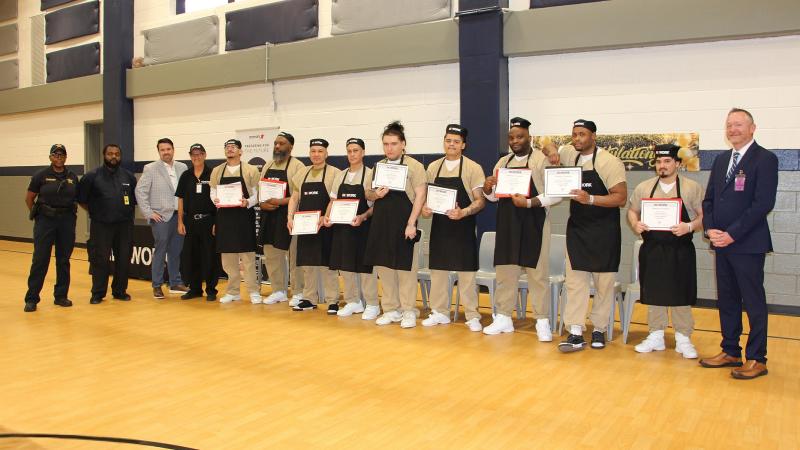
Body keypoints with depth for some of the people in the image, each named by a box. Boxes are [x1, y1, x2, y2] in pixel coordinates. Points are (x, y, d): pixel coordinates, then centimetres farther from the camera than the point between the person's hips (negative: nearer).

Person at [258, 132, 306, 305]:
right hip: (269, 217, 7)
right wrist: (262, 204, -4)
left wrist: (280, 201, -22)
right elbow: (259, 190, 16)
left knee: (294, 256, 0)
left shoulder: (297, 166, -7)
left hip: (289, 217, -7)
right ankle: (278, 291, 24)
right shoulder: (267, 166, 14)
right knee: (271, 256, 12)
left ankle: (299, 293, 11)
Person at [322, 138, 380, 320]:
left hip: (362, 227, -5)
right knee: (345, 265, 10)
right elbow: (333, 201, 14)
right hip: (342, 227, 6)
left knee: (365, 266, -1)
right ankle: (353, 302, 24)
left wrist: (363, 216, -24)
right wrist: (327, 216, -3)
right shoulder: (341, 176, 11)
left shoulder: (370, 174, -5)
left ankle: (372, 305, 11)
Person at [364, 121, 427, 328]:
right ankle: (391, 310, 21)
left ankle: (408, 311, 13)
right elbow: (368, 194, 18)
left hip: (403, 224, -5)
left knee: (405, 268, 1)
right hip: (381, 224, 6)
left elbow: (420, 195, -10)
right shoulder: (378, 167, 12)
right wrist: (376, 195, -7)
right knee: (384, 267, 9)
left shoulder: (414, 166, -5)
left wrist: (411, 223, -16)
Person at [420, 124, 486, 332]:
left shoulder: (473, 168, -5)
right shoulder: (433, 167, 8)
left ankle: (472, 316, 10)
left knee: (466, 272, 0)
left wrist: (463, 212, -23)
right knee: (437, 269, 9)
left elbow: (480, 200, -7)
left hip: (463, 227, -4)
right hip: (439, 225, 4)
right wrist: (424, 208, -7)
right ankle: (440, 312, 21)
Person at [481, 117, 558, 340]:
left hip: (533, 224, -5)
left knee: (537, 273, 1)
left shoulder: (542, 159, -6)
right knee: (504, 270, 10)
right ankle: (503, 317, 20)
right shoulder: (503, 162, 12)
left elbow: (556, 194, -13)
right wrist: (487, 188, -6)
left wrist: (529, 203, -24)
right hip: (506, 223, 6)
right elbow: (494, 196, 16)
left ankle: (542, 321, 11)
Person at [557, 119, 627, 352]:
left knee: (604, 283, 6)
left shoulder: (609, 162, -12)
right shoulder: (569, 154, 4)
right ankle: (575, 333, 1)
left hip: (604, 231, -4)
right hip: (576, 229, 4)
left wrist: (590, 199, -28)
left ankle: (599, 330, 20)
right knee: (575, 281, -1)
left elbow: (621, 197, -16)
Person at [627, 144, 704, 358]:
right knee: (654, 295, 10)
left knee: (680, 296, 3)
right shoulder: (644, 187, 6)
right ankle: (656, 337, 22)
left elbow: (704, 216, -2)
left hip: (680, 252, -2)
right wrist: (635, 224, -7)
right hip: (651, 251, 3)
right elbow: (632, 210, 13)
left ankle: (683, 339, 16)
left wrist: (689, 227, -20)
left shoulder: (692, 188, -2)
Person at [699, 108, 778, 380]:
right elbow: (709, 199, 14)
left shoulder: (765, 159, -7)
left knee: (753, 302, 2)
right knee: (727, 300, 12)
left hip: (748, 244, -7)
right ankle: (730, 352, 23)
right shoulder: (721, 160, 14)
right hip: (722, 243, 7)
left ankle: (757, 359, 11)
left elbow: (764, 203, -15)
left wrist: (732, 234, -17)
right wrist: (710, 229, -2)